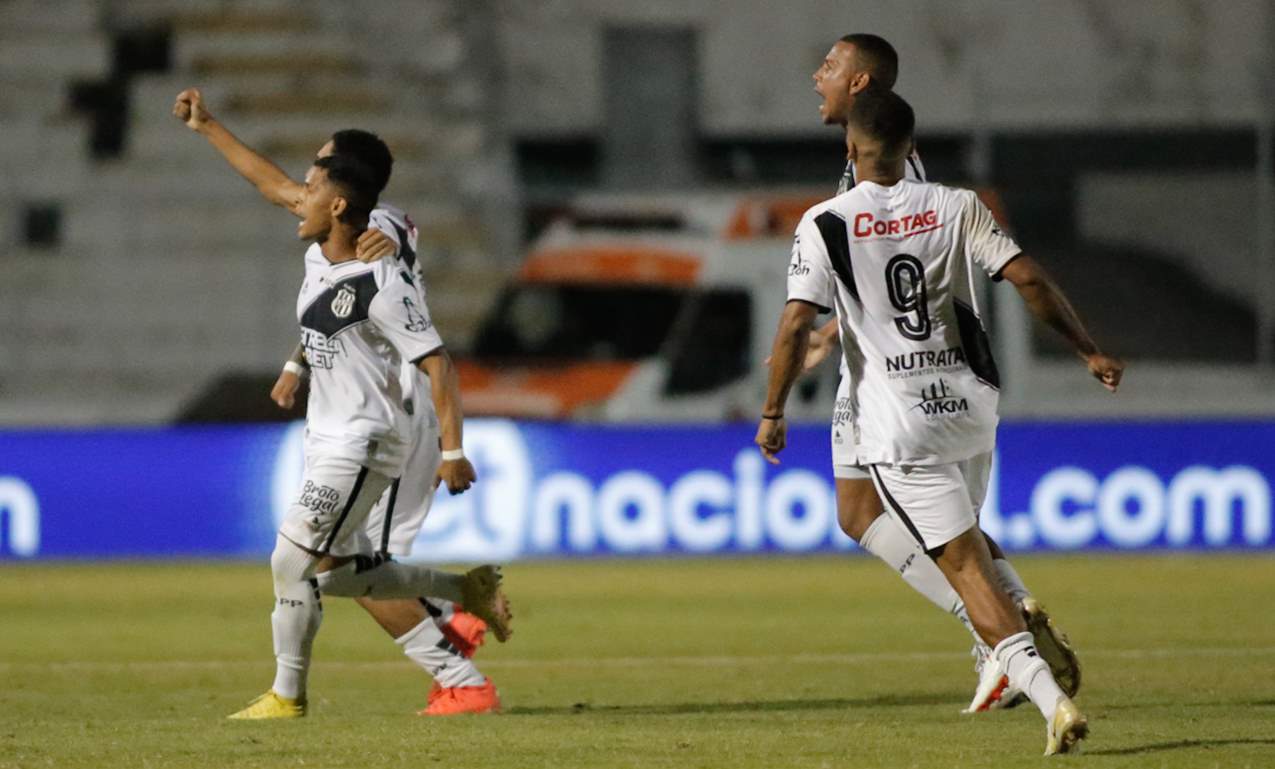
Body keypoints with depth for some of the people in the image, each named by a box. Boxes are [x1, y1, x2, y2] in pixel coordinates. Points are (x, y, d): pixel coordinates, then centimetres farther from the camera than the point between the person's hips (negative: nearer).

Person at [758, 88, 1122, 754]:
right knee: (969, 542, 28)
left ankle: (1049, 696, -15)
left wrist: (773, 414, 1)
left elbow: (795, 325, -10)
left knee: (964, 563, -5)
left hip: (899, 425, -3)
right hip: (972, 410, 3)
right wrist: (1089, 351, 6)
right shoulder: (956, 207, 2)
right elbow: (1029, 280, -4)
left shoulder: (825, 225, -5)